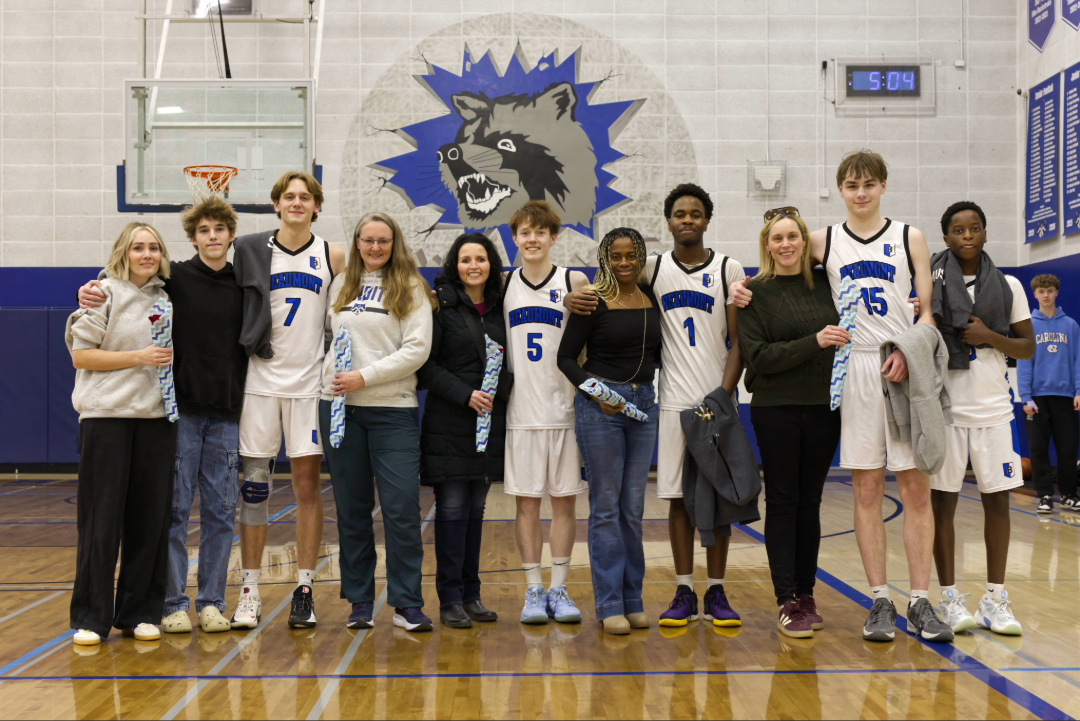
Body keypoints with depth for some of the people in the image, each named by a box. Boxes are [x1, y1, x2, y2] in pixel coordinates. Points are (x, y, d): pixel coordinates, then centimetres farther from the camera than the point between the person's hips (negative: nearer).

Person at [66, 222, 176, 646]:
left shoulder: (166, 299, 12)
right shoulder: (105, 294, -2)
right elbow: (80, 356, -7)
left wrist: (171, 360, 6)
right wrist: (138, 358, -14)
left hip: (156, 418, 5)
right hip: (106, 416, -4)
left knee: (150, 519, 5)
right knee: (101, 520, -1)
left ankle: (139, 613, 16)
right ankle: (90, 618, 9)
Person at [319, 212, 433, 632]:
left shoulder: (410, 288, 2)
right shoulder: (340, 285, 13)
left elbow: (417, 349, -7)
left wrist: (365, 377, -12)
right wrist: (331, 373, 5)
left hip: (393, 410, -3)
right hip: (340, 408, 4)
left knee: (402, 508, -7)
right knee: (352, 510, 8)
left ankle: (407, 605, 3)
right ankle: (359, 602, 18)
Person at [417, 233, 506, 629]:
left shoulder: (500, 307, 10)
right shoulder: (441, 305, -4)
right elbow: (425, 364, -9)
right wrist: (464, 394, -16)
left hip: (490, 420, 5)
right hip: (449, 422, -5)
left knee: (476, 508, 10)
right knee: (452, 507, -2)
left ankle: (471, 594, 17)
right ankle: (450, 599, 6)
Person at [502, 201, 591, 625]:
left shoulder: (574, 282, 1)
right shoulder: (503, 286, 6)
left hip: (565, 409, -1)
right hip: (521, 411, 1)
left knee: (564, 501, 5)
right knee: (526, 502, 5)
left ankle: (558, 588, 15)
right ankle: (533, 590, 14)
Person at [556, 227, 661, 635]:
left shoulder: (653, 299, 9)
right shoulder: (593, 301, -5)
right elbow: (566, 357, -5)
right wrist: (594, 389, -18)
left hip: (644, 403, 5)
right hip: (599, 405, -4)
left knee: (633, 508, 9)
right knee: (606, 506, -1)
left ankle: (633, 601, 18)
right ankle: (609, 605, 7)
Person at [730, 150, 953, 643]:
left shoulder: (909, 238, 8)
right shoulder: (823, 241, 9)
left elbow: (929, 309, 5)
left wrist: (909, 353, -13)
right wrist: (745, 287, -3)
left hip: (906, 368, 0)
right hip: (854, 369, 0)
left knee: (916, 488, -1)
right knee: (867, 491, 2)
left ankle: (920, 603, 7)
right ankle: (880, 602, 10)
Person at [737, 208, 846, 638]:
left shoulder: (825, 283, 8)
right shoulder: (755, 292, -3)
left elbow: (847, 334, 19)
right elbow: (758, 357, -11)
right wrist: (813, 342, -18)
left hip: (823, 408, 3)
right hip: (776, 409, -3)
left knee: (810, 502, 10)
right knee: (782, 501, 0)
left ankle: (806, 595, 19)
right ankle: (787, 603, 4)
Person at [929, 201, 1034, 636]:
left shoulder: (1008, 286, 8)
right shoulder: (930, 285, 2)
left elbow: (1028, 347, 8)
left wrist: (989, 336, -8)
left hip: (994, 408, 2)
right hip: (945, 409, -2)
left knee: (997, 501, 3)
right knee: (943, 502, 0)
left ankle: (995, 599, 14)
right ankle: (949, 599, 10)